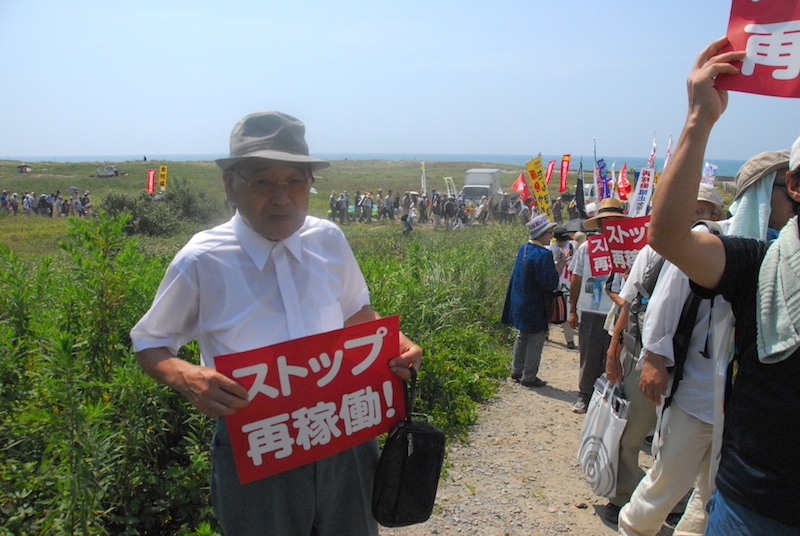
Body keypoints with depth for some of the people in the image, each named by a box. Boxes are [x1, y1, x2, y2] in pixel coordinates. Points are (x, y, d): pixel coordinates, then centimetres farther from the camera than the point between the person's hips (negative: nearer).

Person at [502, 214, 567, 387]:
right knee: (536, 339, 3)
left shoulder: (523, 248, 5)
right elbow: (550, 283, -22)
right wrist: (559, 267, -10)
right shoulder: (544, 254, -21)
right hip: (535, 306, -8)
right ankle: (529, 376, 10)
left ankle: (517, 371, 28)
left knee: (522, 337, 19)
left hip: (519, 304, 9)